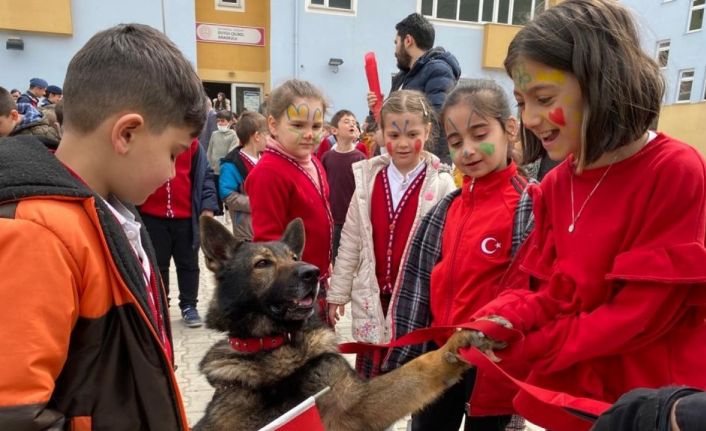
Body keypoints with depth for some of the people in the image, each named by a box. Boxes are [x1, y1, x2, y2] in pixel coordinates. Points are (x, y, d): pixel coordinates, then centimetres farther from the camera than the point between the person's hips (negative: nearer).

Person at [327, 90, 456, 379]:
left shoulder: (441, 184, -9)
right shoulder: (367, 178, 0)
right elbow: (350, 240, 4)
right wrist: (337, 291, 6)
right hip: (373, 295, 3)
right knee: (367, 376, 16)